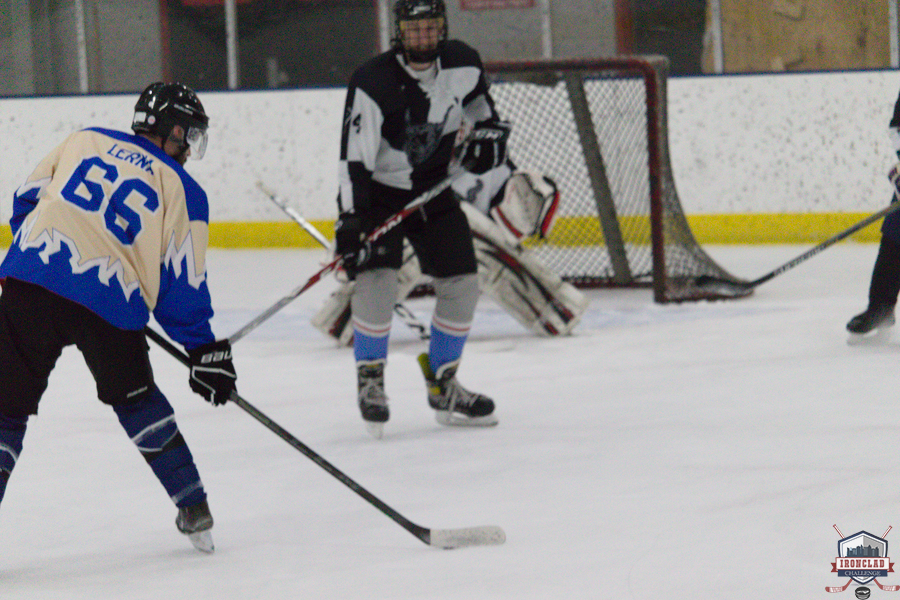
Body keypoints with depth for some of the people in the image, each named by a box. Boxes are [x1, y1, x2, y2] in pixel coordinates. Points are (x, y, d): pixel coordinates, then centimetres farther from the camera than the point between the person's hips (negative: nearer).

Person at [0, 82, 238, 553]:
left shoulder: (83, 141, 18)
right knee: (134, 396, 23)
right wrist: (206, 352, 14)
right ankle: (195, 512, 28)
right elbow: (181, 285, 7)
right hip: (108, 302, -1)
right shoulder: (183, 192, 10)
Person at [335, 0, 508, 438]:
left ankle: (443, 386, 16)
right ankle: (369, 381, -6)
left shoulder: (463, 65, -9)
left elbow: (481, 107, 13)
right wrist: (349, 220, -36)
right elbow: (354, 159, -28)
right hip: (378, 193, -5)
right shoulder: (372, 83, -24)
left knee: (461, 283, 1)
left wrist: (487, 135, -9)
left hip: (435, 188, 5)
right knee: (375, 280, -22)